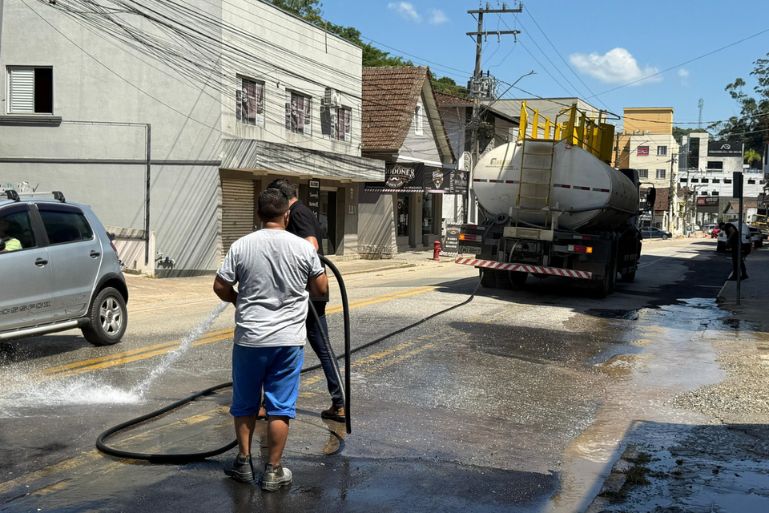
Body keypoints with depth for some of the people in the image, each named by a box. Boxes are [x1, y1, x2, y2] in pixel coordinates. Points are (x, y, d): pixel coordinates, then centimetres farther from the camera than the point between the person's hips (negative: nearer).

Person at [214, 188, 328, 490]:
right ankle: (272, 471, 10)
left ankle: (243, 463, 25)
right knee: (280, 407, 6)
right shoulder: (304, 247, -5)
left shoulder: (241, 246, -5)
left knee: (245, 403, 17)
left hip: (249, 339, 1)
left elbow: (220, 287, -1)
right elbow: (321, 289, 3)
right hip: (289, 340, 0)